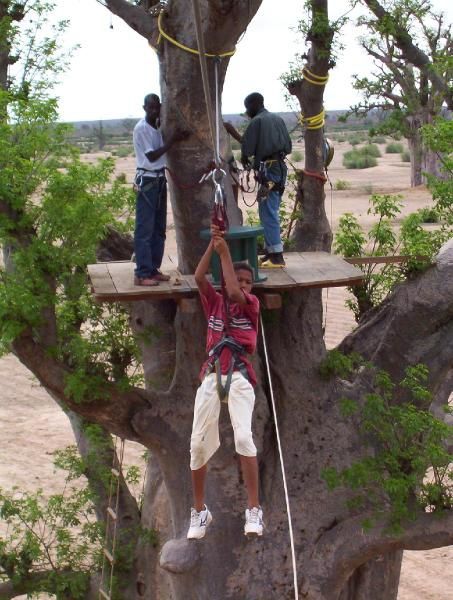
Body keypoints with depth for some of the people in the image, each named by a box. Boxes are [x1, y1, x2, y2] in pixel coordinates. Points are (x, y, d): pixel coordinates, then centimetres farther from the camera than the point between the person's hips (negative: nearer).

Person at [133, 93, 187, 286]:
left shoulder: (158, 126, 10)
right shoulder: (141, 129, -13)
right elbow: (151, 156, -17)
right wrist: (172, 140, -18)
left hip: (160, 179, 9)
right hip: (147, 180, -9)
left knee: (159, 228, 12)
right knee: (145, 229, -8)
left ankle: (153, 269, 19)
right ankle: (142, 274, -7)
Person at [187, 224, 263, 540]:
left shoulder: (252, 303, 9)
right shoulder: (214, 302, 16)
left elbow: (235, 294, -12)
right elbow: (199, 278, -1)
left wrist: (225, 253, -6)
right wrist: (213, 244, -5)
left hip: (239, 376, -3)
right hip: (211, 376, 3)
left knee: (244, 437, -21)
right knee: (199, 442, 0)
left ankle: (254, 510, -15)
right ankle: (200, 511, 15)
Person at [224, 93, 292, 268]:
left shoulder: (256, 121, -8)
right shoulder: (278, 119, 16)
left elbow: (247, 149, -9)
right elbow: (288, 147, 17)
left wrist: (244, 160, 11)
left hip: (267, 169, -8)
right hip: (281, 167, 8)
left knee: (268, 213, -7)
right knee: (270, 212, 14)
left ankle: (276, 256, -10)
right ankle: (271, 251, 17)